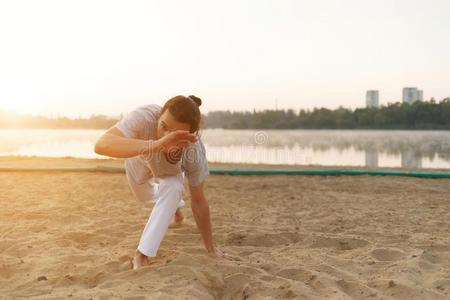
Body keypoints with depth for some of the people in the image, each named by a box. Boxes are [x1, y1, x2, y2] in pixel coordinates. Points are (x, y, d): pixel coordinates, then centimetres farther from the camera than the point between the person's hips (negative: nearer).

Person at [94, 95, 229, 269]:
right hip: (139, 158, 1)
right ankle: (176, 210, 59)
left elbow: (198, 201, -28)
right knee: (144, 197, 25)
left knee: (172, 188, -31)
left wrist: (210, 249, -21)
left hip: (170, 169, -1)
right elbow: (101, 145, -64)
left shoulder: (194, 152, -42)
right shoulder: (144, 117, -48)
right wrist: (155, 145, -75)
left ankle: (142, 255, -17)